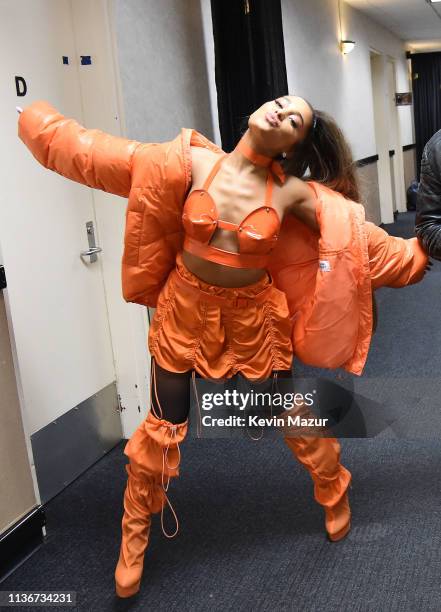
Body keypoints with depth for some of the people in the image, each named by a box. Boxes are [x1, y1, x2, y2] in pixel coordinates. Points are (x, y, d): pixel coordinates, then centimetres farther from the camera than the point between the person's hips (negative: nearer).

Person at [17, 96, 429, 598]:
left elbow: (366, 241, -2)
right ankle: (134, 537, 31)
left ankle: (335, 496, 45)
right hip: (185, 310, 0)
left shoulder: (294, 193, -11)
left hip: (253, 319, 0)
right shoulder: (190, 162, -12)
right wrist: (40, 123, -1)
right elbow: (90, 151, -5)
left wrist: (424, 249, -2)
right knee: (162, 427, 8)